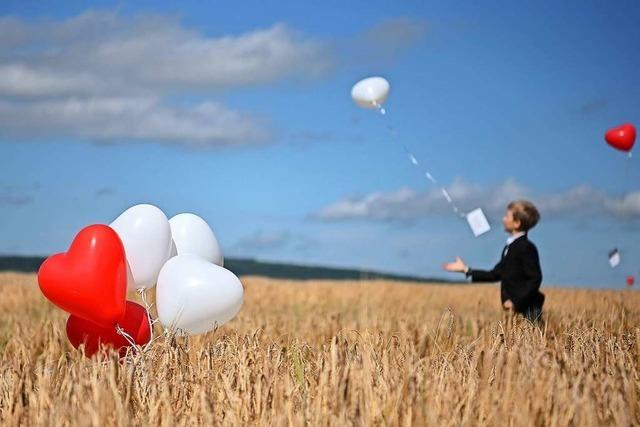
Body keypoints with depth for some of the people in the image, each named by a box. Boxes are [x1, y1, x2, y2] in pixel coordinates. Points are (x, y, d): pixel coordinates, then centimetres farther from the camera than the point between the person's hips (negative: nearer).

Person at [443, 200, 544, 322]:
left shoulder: (526, 247, -14)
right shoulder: (510, 247, 16)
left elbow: (535, 279, -19)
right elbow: (495, 274, 21)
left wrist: (516, 302, -22)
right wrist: (466, 270, 20)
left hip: (526, 311, -9)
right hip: (513, 309, 9)